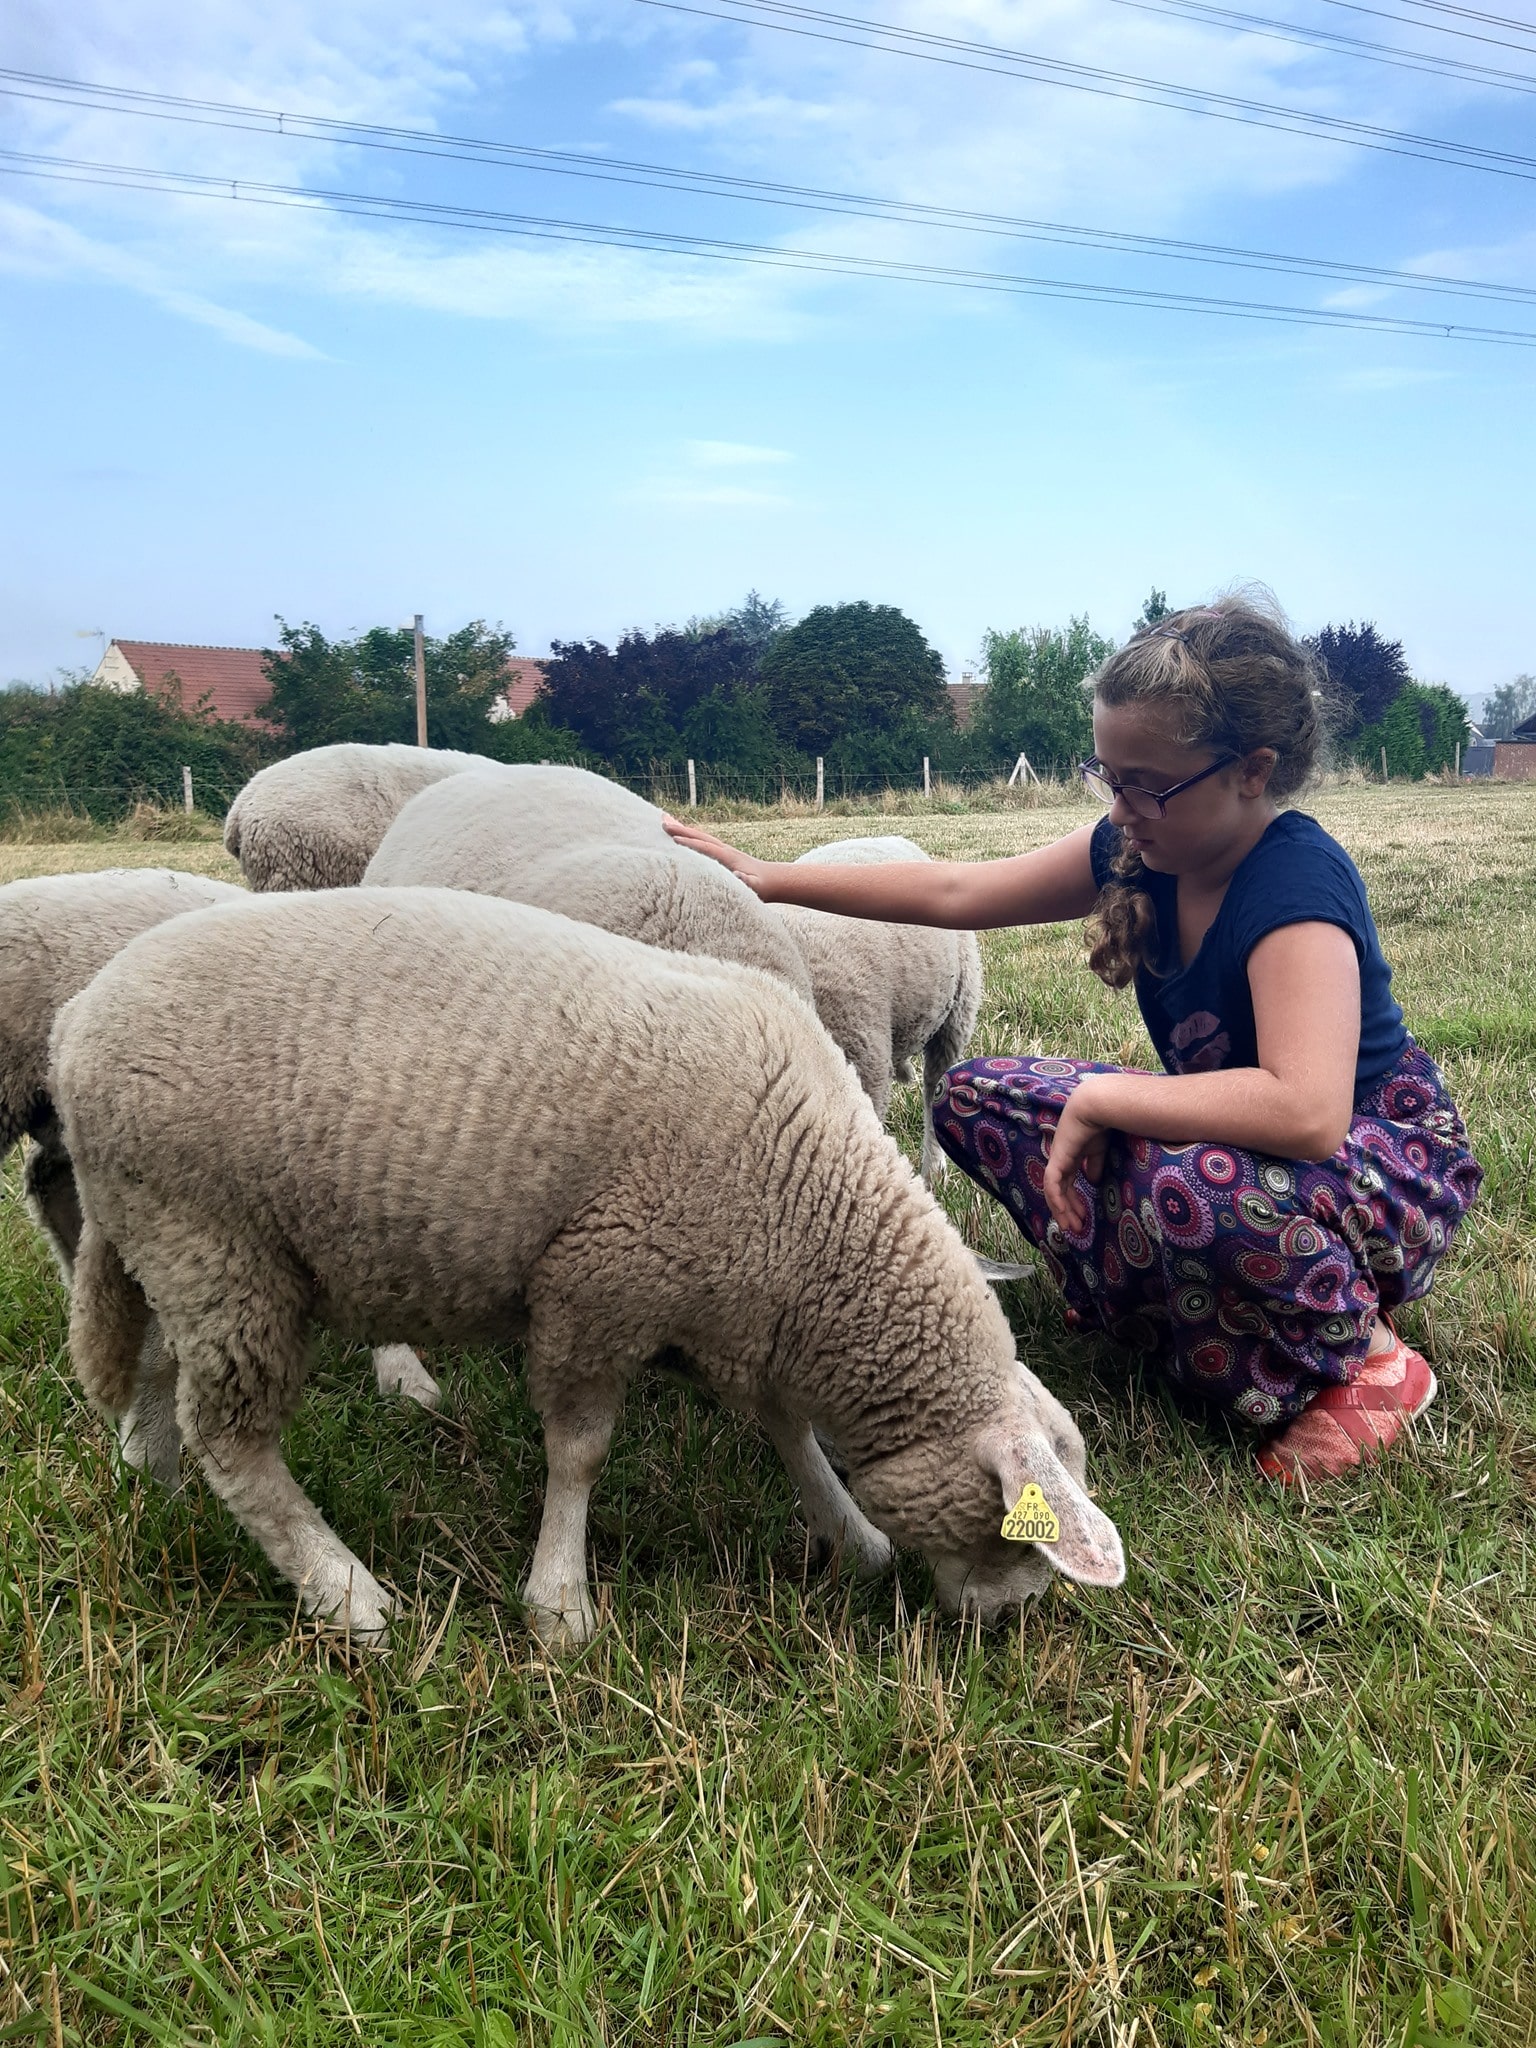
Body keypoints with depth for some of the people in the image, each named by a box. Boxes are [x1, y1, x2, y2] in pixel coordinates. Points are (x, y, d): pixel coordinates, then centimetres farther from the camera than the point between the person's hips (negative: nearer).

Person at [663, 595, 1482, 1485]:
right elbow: (957, 891, 1)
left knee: (1192, 1185, -42)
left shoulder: (1296, 884, -29)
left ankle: (1368, 1363, -10)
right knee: (976, 1099, -1)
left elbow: (1305, 1111, -43)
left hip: (1391, 1168, -7)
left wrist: (1100, 1097, -33)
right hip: (1220, 1131, 8)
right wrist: (770, 877, -1)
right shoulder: (1137, 851, -7)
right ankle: (1208, 1302, 2)